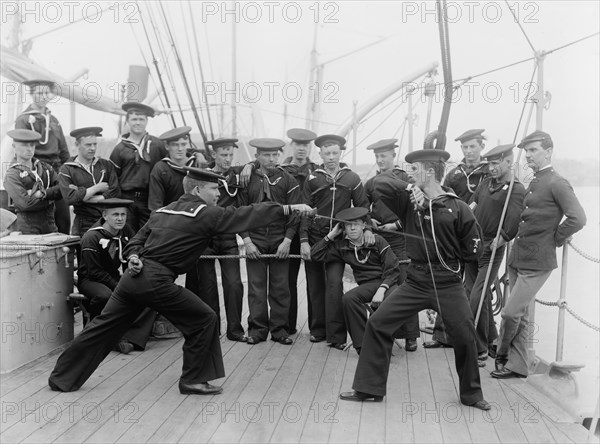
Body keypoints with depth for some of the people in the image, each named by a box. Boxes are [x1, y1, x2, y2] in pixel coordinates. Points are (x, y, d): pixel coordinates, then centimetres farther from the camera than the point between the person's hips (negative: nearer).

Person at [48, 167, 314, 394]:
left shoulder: (163, 211, 19)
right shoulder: (205, 213, -4)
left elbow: (138, 239, 20)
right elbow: (243, 216, -7)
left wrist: (134, 257, 3)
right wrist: (288, 209, -7)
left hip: (133, 276, 8)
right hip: (157, 282, -8)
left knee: (104, 327, 16)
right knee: (204, 320, 5)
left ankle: (62, 378, 24)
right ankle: (193, 380, 14)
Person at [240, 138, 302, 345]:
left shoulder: (288, 181, 3)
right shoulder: (247, 180, 3)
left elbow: (294, 213, 1)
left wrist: (287, 240, -8)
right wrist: (247, 241, -5)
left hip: (280, 241, 0)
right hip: (254, 241, 0)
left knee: (280, 287, 3)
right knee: (256, 287, 1)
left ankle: (279, 329, 12)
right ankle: (257, 329, 9)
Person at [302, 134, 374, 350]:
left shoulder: (351, 178, 2)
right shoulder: (312, 179, 2)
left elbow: (363, 206, 8)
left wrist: (367, 228, -8)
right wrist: (303, 240, -8)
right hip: (314, 236, 1)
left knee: (334, 283, -10)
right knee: (315, 284, 6)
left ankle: (336, 334, -4)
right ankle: (318, 330, 18)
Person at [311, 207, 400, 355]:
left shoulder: (377, 241, -1)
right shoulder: (342, 247, 9)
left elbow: (393, 269, -4)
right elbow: (316, 254, 8)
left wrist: (382, 289, -19)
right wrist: (331, 235, 1)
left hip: (387, 281, -3)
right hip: (368, 285, 3)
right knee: (348, 298, -29)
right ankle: (363, 345, -21)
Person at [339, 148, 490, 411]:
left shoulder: (458, 208, -6)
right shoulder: (410, 201, 4)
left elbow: (472, 249, -1)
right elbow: (379, 187, -3)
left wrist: (445, 258, 1)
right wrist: (409, 190, -13)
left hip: (448, 284, -3)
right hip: (416, 282, 3)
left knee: (465, 337, 2)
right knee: (377, 323, -4)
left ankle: (472, 394, 28)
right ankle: (369, 388, 8)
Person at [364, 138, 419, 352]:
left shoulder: (404, 178, 0)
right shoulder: (371, 182, 12)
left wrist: (397, 224, -11)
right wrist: (368, 220, 2)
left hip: (401, 239, -4)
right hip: (378, 239, 4)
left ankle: (410, 336, 5)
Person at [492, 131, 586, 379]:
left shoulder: (556, 184, -12)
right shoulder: (533, 184, 14)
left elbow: (578, 219, -21)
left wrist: (554, 240, -12)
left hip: (537, 263, -8)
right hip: (517, 258, 8)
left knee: (511, 312, -5)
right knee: (521, 315, 13)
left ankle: (501, 356, 17)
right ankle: (517, 366, 22)